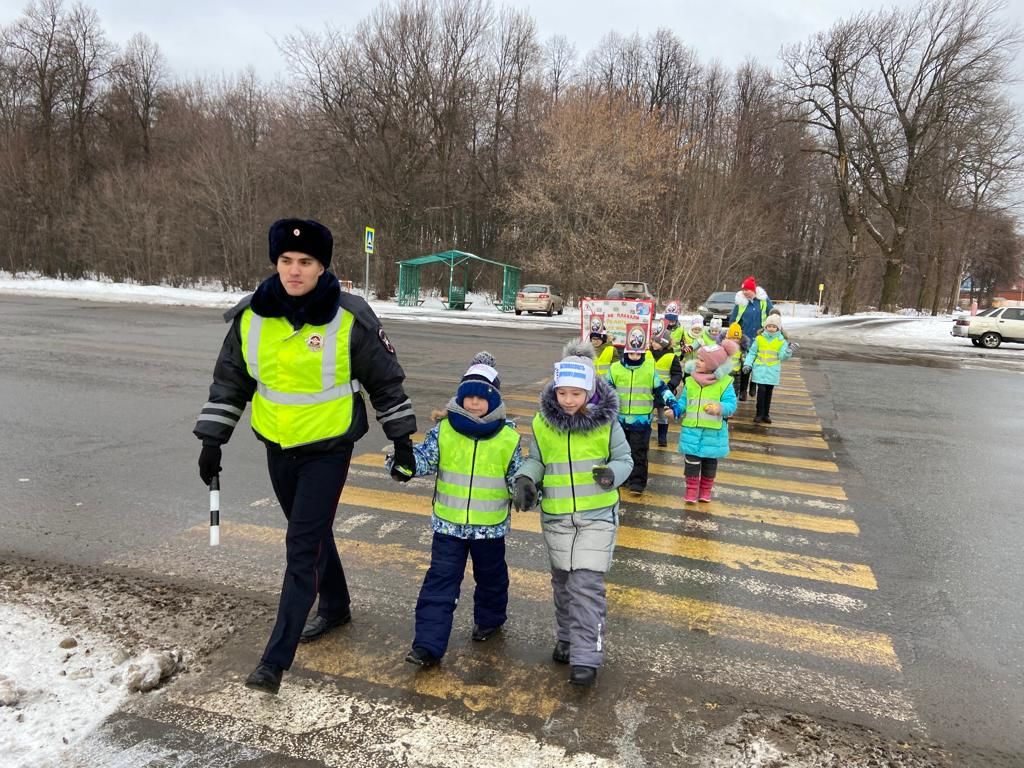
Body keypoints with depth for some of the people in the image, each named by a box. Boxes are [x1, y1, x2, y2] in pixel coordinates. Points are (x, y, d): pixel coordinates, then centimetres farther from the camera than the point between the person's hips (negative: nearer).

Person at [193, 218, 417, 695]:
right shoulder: (251, 316, -5)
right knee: (313, 535, 20)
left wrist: (403, 441, -3)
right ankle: (335, 607, 44)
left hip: (328, 450, -5)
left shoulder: (350, 319, -16)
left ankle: (276, 659, 4)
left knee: (302, 548, -6)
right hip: (278, 448, 5)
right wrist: (211, 441, 6)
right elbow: (229, 382, 7)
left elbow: (386, 381, -5)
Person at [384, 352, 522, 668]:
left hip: (490, 526, 0)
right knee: (440, 582, -1)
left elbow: (518, 477, -1)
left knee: (491, 577, 20)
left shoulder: (508, 438, -8)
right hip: (448, 523, 0)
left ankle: (489, 619, 46)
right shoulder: (444, 431, -7)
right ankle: (428, 645, 3)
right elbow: (423, 457, -15)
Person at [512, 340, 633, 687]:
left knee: (588, 585, -7)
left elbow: (624, 459, -1)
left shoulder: (606, 421, -10)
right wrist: (525, 479, -13)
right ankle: (567, 637, 38)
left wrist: (612, 474, -22)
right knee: (562, 581, 17)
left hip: (597, 515, -3)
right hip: (556, 516, 3)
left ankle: (586, 658, 3)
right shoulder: (542, 422, -4)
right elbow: (535, 460, 7)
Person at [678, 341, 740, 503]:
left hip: (713, 432, -2)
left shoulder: (724, 382, -7)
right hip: (691, 430, 2)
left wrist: (719, 408, -31)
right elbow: (683, 402, 8)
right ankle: (691, 489, 19)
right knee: (691, 461, 4)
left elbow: (731, 404, -11)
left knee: (710, 462, 12)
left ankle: (706, 490, 29)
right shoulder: (690, 380, 2)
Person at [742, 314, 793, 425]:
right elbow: (752, 353, 6)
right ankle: (759, 413, 3)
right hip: (760, 369, -1)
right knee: (761, 390, -8)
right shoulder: (759, 338, 1)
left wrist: (788, 353, -28)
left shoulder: (782, 341, 0)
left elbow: (782, 356, -8)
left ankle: (766, 414, 21)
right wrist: (747, 364, -3)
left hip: (773, 371, 1)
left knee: (769, 392, 9)